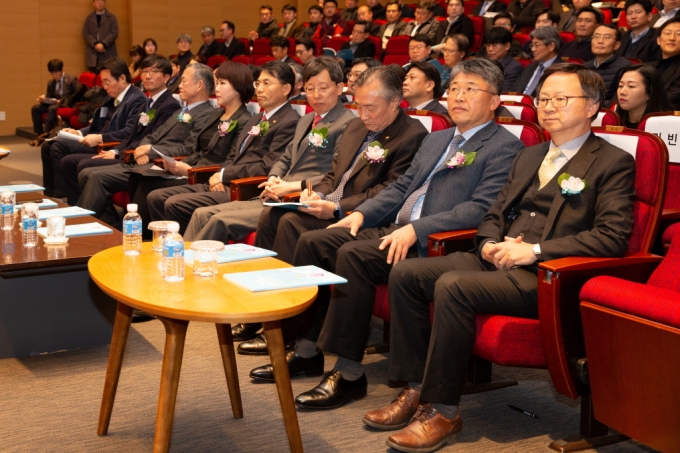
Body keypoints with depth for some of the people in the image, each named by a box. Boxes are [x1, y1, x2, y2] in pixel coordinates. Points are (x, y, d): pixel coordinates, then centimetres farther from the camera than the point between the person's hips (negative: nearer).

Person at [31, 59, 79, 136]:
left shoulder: (72, 80, -1)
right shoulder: (50, 83, 18)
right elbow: (49, 97, 19)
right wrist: (44, 98, -7)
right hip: (54, 103, 7)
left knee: (52, 108, -36)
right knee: (35, 108, -14)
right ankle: (39, 134, -13)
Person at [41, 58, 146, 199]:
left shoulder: (137, 100, -11)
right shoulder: (111, 98, 19)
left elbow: (130, 133, -22)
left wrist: (100, 138, -23)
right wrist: (78, 133, 6)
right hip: (98, 144, 10)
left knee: (59, 148, -21)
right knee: (48, 146, 1)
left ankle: (61, 197, -12)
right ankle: (50, 195, 3)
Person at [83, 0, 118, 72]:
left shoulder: (111, 17, 11)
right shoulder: (89, 18, 16)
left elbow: (114, 33, -1)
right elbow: (85, 34, 5)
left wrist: (103, 44, -15)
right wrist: (95, 44, -13)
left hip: (108, 54, -2)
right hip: (93, 53, 2)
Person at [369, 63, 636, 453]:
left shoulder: (613, 163, 0)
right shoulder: (528, 156, 24)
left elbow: (612, 238, -11)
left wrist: (535, 250, -19)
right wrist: (490, 244, 0)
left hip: (547, 276, -8)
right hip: (498, 260, 8)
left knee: (453, 286, -31)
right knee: (405, 273, -10)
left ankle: (443, 411, -20)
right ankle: (416, 389, -5)